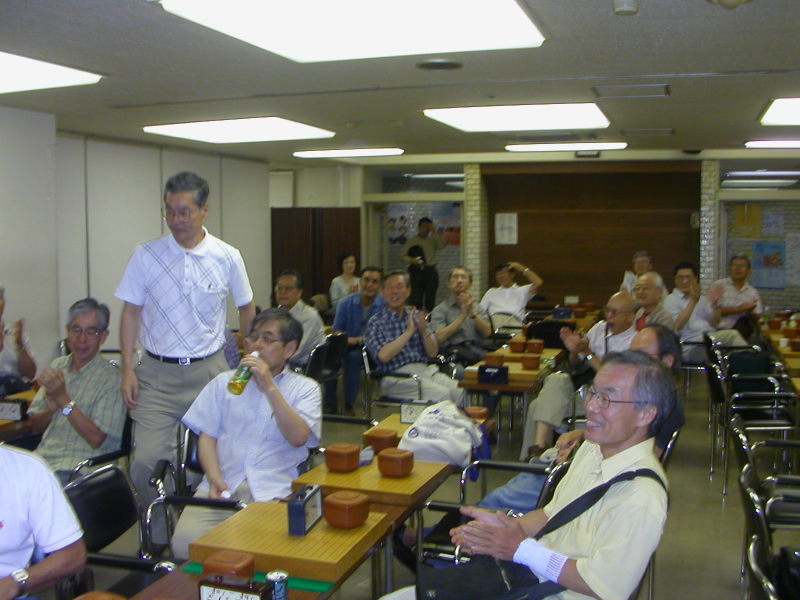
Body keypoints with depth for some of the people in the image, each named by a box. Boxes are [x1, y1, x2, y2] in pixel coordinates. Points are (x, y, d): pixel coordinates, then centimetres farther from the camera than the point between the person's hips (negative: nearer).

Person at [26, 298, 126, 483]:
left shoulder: (110, 378, -6)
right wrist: (51, 408, -6)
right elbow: (35, 425, 16)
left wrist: (64, 400, -15)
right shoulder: (57, 366, 14)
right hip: (42, 459, 5)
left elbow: (96, 439, -12)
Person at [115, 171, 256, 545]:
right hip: (157, 374, 0)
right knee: (146, 461, -6)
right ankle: (158, 539, 15)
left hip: (210, 372, 0)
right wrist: (128, 369, -3)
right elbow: (131, 313, 4)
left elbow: (247, 309, 12)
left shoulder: (227, 258, 0)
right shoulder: (146, 255, 0)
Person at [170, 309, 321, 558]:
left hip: (273, 491, -2)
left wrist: (269, 388, -10)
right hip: (223, 485, 3)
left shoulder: (305, 388, 12)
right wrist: (215, 479, -5)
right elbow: (207, 436, 13)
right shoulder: (224, 382, 21)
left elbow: (298, 437, -5)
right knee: (185, 543, -23)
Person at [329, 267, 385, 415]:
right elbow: (336, 331, 5)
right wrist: (344, 339, -18)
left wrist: (359, 340, -25)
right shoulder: (346, 302, 3)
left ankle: (349, 405, -23)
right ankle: (330, 404, -19)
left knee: (353, 356, -34)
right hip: (349, 345, 3)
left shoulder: (384, 304, -6)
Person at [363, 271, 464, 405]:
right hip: (397, 377, -5)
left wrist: (424, 331, -6)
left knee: (460, 392, -22)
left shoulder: (417, 316, 16)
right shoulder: (376, 323, 2)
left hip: (425, 369, 5)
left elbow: (433, 353, 12)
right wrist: (409, 331, -10)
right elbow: (384, 355, -14)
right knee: (442, 394, -28)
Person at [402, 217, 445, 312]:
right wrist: (411, 260, -15)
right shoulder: (411, 241, 12)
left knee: (430, 297, 1)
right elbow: (404, 256, 6)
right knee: (416, 298, -7)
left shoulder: (432, 240, 14)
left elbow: (441, 245, -5)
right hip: (416, 271, -1)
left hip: (430, 271, 2)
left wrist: (433, 232, -6)